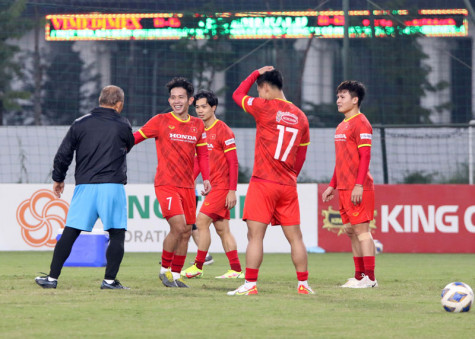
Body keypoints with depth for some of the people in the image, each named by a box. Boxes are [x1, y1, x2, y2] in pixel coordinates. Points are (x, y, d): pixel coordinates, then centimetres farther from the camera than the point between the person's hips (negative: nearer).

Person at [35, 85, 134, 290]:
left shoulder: (80, 124, 7)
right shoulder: (122, 126, 2)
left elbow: (63, 154, 7)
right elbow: (128, 146, 19)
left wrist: (58, 178, 20)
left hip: (85, 186, 2)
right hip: (112, 186, -2)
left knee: (69, 233, 5)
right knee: (117, 234, 5)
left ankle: (52, 278, 5)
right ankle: (109, 280, -4)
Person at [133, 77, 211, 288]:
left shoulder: (198, 125, 9)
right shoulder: (160, 121, -3)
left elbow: (202, 154, 17)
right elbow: (136, 137, -1)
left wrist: (206, 178, 5)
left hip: (188, 186, 5)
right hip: (166, 184, -5)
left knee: (186, 233, 5)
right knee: (178, 226, -19)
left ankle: (175, 275, 17)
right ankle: (164, 269, 0)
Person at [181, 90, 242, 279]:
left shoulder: (223, 131, -11)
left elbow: (233, 162, -13)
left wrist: (232, 191, -19)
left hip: (222, 186, -8)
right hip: (212, 186, 8)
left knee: (202, 221, -12)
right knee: (222, 229, 7)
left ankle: (198, 267, -7)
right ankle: (236, 270, 9)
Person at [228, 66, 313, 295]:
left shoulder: (265, 107, -7)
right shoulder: (300, 116, 10)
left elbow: (238, 95, 10)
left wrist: (256, 73, 19)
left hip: (263, 182, -5)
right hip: (288, 186, 5)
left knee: (255, 235, -5)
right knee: (294, 236, 9)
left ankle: (250, 284, -8)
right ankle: (303, 283, 10)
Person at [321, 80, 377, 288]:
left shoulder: (360, 123, -10)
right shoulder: (342, 126, 18)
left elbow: (365, 156, -16)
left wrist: (359, 185, -22)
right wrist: (333, 185, 22)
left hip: (358, 190, -9)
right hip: (344, 189, 9)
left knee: (361, 229, -9)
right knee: (351, 230, 10)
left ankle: (370, 278, -8)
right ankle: (360, 275, 14)